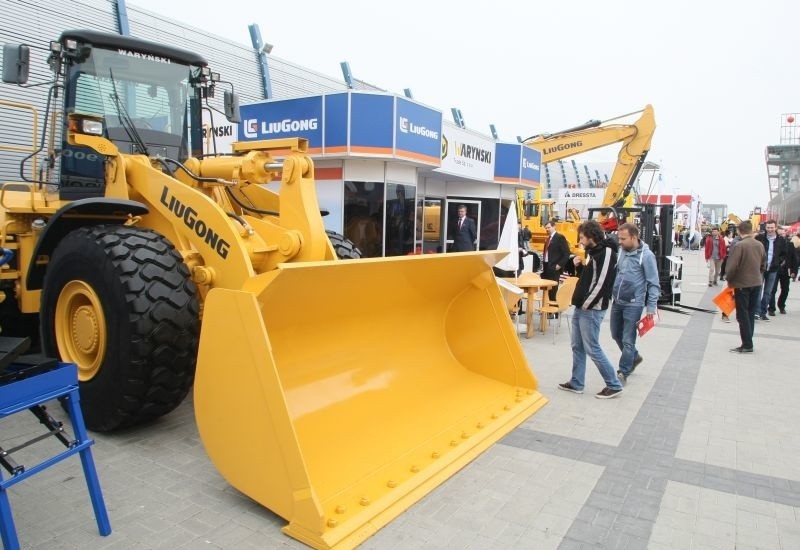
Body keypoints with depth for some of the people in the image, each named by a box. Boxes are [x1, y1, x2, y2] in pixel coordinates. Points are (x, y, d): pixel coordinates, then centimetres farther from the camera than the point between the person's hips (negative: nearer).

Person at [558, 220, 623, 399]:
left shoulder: (606, 252, -15)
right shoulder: (593, 251, 14)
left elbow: (602, 283, -21)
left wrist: (586, 304, -17)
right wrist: (580, 266, 4)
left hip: (592, 309, -10)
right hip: (581, 307, 10)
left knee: (592, 348, -3)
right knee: (577, 346, 13)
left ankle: (614, 385, 9)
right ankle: (576, 383, 22)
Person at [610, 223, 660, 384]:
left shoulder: (646, 255, -15)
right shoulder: (621, 250, 1)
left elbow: (653, 283, -12)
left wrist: (651, 307, -15)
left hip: (633, 304, -7)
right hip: (617, 301, 7)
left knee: (628, 340, 1)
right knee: (616, 335, 19)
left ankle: (623, 372, 14)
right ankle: (634, 357, 41)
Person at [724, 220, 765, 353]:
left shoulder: (739, 245, -17)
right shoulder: (760, 245, 3)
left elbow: (732, 266, -18)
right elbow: (763, 265, 12)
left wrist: (729, 280, -4)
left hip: (742, 284, -6)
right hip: (757, 283, 6)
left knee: (743, 315, 0)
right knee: (751, 314, 14)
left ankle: (747, 345, 2)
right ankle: (748, 343, 20)